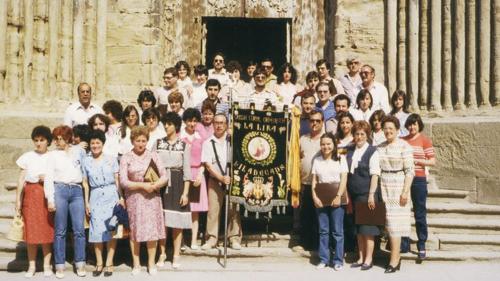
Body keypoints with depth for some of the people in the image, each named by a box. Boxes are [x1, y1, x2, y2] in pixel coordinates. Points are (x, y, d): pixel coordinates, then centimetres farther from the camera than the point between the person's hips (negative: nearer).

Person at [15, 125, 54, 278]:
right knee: (31, 229, 1)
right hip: (31, 194, 1)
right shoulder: (27, 157, 6)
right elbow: (21, 180, 6)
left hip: (47, 195, 0)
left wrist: (48, 178, -11)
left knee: (47, 229, 0)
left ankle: (47, 265, 9)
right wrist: (18, 199, 2)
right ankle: (31, 266, 9)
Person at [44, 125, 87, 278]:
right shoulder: (53, 155, 7)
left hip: (77, 191, 1)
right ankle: (60, 266, 7)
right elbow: (48, 178, 3)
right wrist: (50, 199, -4)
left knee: (79, 229, -1)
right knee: (60, 230, 1)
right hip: (60, 190, -1)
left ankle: (80, 265, 6)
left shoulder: (79, 151, 12)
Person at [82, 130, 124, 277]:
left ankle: (109, 263, 7)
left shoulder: (111, 159, 3)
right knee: (97, 230, 0)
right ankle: (99, 263, 10)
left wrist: (121, 197, -1)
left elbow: (117, 179, 4)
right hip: (95, 197, 1)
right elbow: (85, 183, 7)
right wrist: (86, 202, 4)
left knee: (111, 228, -1)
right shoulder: (86, 162, 6)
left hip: (111, 195, -1)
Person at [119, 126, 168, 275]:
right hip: (133, 198, -1)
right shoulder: (126, 158, 1)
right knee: (134, 229, 2)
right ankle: (136, 264, 14)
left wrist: (154, 185, -16)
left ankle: (151, 263, 13)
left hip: (152, 197, 1)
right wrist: (142, 185, -14)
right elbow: (123, 181, -6)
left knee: (152, 229, 1)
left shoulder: (153, 155, 5)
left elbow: (165, 177, 2)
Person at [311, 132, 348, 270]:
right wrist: (314, 196, -4)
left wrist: (338, 196, -14)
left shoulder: (340, 159, 3)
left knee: (337, 231, -1)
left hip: (336, 198, -3)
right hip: (321, 198, 3)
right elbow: (314, 180, 9)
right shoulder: (316, 160, 11)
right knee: (323, 230, 6)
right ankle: (323, 259, 14)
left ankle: (338, 260, 7)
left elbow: (344, 179, -4)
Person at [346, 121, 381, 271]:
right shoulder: (350, 151, 11)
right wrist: (347, 194, 9)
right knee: (358, 228, 11)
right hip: (354, 195, 6)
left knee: (368, 228, -1)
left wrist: (371, 194, -16)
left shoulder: (372, 151, -6)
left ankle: (368, 259, 7)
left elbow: (374, 174, -10)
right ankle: (361, 258, 20)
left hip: (367, 195, -6)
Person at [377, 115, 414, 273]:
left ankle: (394, 261, -3)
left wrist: (405, 191, -16)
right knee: (389, 223, 6)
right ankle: (396, 256, 15)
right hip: (383, 188, 5)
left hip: (398, 188, -5)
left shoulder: (404, 146, -6)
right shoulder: (379, 148, 11)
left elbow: (409, 171, -10)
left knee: (394, 223, -6)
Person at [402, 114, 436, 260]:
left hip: (418, 179, -4)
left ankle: (421, 246, 7)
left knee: (420, 214, 0)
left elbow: (432, 161, -4)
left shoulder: (424, 140, 0)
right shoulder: (402, 140, 10)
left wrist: (416, 161, -15)